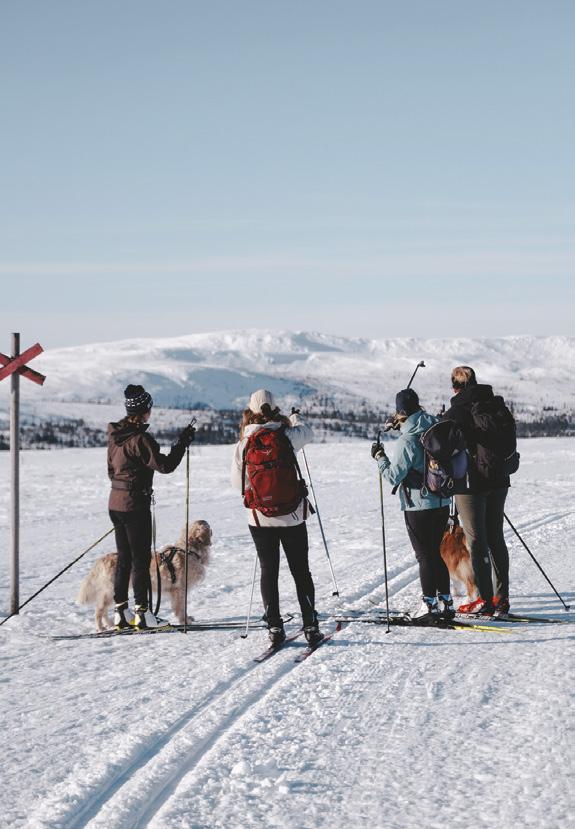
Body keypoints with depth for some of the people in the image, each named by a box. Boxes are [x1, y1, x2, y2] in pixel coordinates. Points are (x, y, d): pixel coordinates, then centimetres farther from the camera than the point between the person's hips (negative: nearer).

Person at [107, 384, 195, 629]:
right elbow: (165, 465, -19)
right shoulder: (140, 438, -18)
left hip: (116, 503, 9)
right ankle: (142, 613, 0)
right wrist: (183, 442, -11)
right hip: (135, 505, -8)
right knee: (141, 558, -2)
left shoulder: (116, 435, 9)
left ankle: (121, 611, 15)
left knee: (124, 558, 13)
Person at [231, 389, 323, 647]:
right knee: (301, 571, 11)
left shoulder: (244, 443, -8)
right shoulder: (286, 436, -9)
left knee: (268, 572, 11)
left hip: (260, 519, 0)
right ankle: (310, 626, 10)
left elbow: (237, 482, -2)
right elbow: (307, 432, 14)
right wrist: (295, 418, 35)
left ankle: (274, 628, 6)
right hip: (292, 516, 0)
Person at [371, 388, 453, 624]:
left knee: (425, 556, 0)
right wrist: (403, 427, 23)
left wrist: (379, 456, 2)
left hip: (418, 506, -7)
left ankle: (430, 606, 3)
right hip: (442, 503, 7)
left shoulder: (407, 441, -18)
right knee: (436, 552, 17)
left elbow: (393, 476, -13)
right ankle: (445, 602, 20)